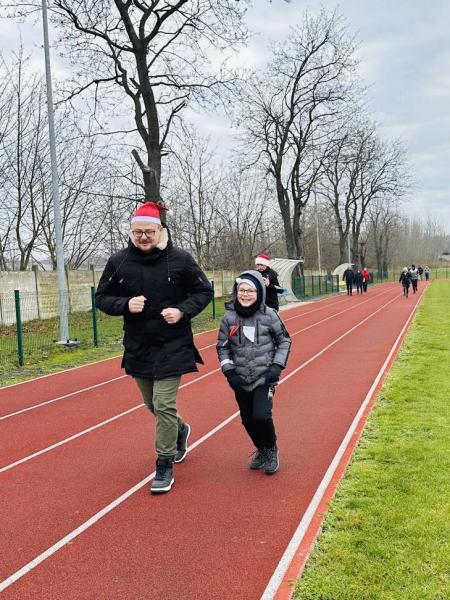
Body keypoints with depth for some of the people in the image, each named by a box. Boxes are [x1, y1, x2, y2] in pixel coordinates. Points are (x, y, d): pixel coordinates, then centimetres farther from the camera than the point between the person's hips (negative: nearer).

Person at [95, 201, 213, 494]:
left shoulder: (180, 259, -10)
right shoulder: (118, 262, -5)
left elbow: (204, 292, 1)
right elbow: (102, 298, 4)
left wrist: (183, 310, -16)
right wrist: (125, 305, -17)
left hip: (173, 346, -3)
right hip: (137, 346, 4)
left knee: (164, 404, -8)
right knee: (153, 404, 19)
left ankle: (165, 466, 9)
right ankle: (180, 430, 49)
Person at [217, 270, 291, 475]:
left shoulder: (269, 315, -7)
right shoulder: (229, 318, -3)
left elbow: (284, 341, 3)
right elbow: (222, 347, 6)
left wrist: (277, 366, -6)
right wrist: (229, 371, -3)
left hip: (265, 378, -3)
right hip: (241, 380, 3)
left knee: (261, 416, -15)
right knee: (248, 419, 9)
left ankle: (272, 451, 13)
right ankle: (261, 450, 36)